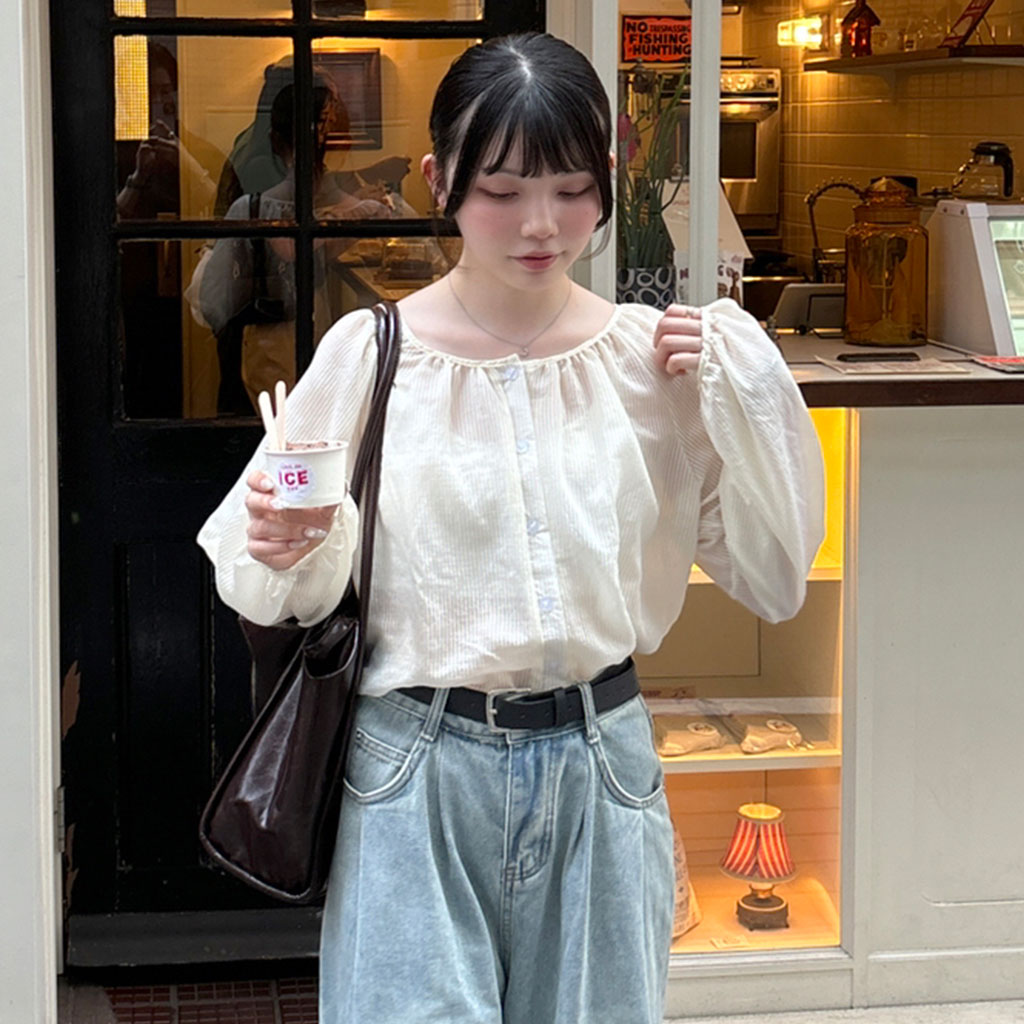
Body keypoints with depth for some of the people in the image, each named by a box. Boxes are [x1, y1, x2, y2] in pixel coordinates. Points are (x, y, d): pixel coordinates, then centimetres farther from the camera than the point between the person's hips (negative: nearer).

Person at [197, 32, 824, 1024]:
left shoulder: (655, 356, 0)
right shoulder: (369, 352, -4)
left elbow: (774, 579, 2)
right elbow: (279, 594, 1)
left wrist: (743, 392, -8)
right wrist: (288, 548, -21)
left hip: (599, 765, 2)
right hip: (417, 776, -2)